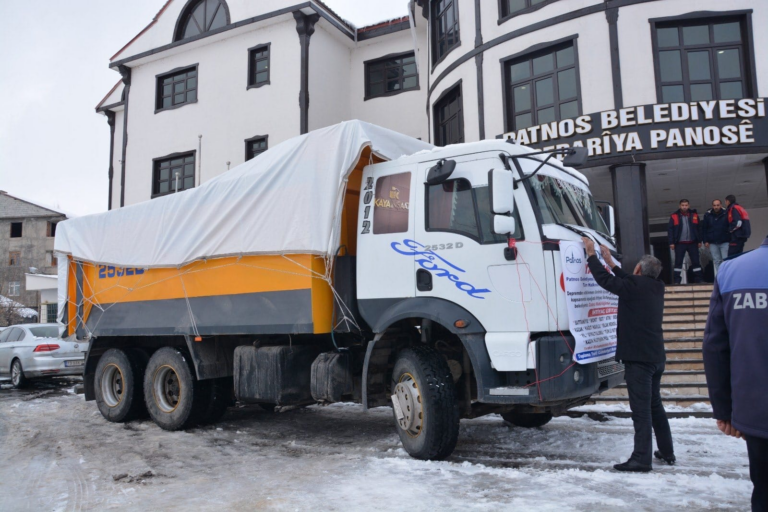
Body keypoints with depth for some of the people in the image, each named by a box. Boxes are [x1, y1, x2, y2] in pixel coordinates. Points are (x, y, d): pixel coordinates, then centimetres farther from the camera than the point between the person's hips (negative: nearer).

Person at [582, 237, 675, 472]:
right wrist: (610, 262, 30)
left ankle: (642, 458, -7)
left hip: (638, 356, -9)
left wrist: (591, 254, 1)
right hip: (656, 356, 9)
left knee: (641, 408, -8)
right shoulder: (656, 287, 11)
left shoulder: (636, 285, -14)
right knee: (655, 405, 19)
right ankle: (666, 452, 28)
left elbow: (605, 279, -10)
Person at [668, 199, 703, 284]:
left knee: (696, 261, 5)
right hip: (679, 243, -2)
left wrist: (699, 241, 6)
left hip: (692, 243, 2)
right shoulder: (674, 216, -1)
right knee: (678, 262, 1)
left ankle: (699, 279, 12)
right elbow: (670, 230, -2)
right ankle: (677, 281, 6)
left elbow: (699, 229, 10)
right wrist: (671, 242, -8)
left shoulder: (694, 215, 5)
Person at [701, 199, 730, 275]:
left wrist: (730, 240, -4)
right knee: (716, 261, 5)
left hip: (724, 242, -2)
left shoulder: (726, 214, -2)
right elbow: (703, 229, 4)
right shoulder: (707, 215, 2)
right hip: (713, 243, 2)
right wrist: (705, 241, -2)